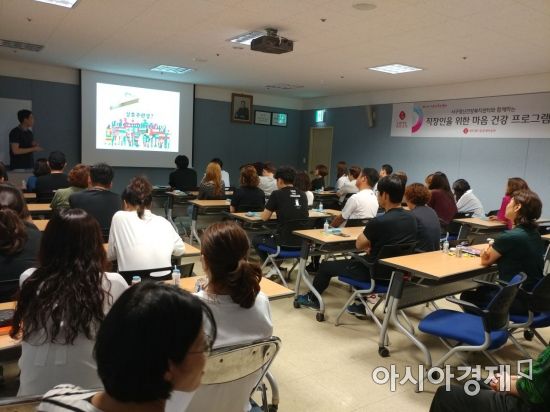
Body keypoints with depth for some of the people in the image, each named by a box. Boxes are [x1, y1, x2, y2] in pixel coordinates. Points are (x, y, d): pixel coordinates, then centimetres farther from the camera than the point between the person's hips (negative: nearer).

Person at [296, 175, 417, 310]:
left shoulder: (379, 222, -27)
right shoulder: (411, 218, -4)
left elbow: (359, 245, -10)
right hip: (398, 271, 7)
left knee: (326, 266, 12)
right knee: (360, 260, 36)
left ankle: (312, 298, 37)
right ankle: (361, 306, 36)